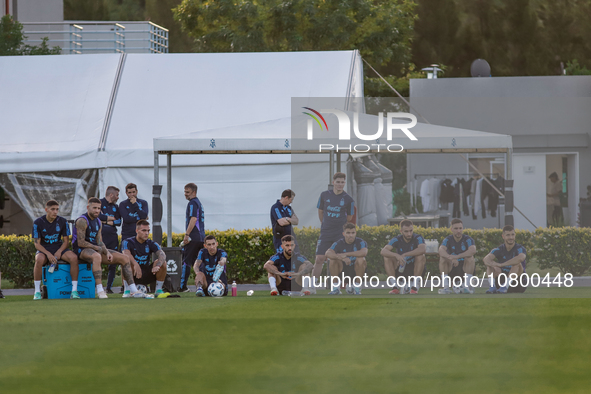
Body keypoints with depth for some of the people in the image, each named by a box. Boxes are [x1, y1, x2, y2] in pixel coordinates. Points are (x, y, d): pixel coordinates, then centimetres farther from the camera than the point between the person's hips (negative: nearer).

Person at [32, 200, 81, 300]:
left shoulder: (62, 221, -1)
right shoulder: (38, 222, -7)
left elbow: (66, 241, 4)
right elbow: (37, 244, -8)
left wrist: (59, 252, -17)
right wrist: (48, 254, -24)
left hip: (59, 248, 2)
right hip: (44, 249, -2)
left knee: (74, 258, -28)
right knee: (39, 260, -38)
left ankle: (74, 290, -24)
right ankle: (37, 292, -28)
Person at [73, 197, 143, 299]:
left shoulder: (98, 222, 15)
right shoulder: (82, 221, -12)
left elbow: (99, 242, 14)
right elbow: (80, 243, -17)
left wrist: (107, 252, -6)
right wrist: (98, 248, -10)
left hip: (95, 249, 9)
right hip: (82, 250, -9)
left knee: (124, 258, -3)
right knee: (97, 257, -44)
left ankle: (133, 290, -5)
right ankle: (100, 290, -49)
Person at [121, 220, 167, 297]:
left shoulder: (151, 244, 1)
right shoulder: (127, 242, -7)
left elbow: (162, 255, -17)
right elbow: (126, 254, -30)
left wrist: (158, 266, -40)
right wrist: (136, 264, -49)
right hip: (133, 276, -3)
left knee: (163, 263, -18)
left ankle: (158, 290, -7)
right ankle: (127, 291, -24)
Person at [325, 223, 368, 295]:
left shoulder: (360, 242, -10)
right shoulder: (339, 243, -7)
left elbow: (364, 252, -34)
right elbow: (328, 253, -27)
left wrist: (346, 254, -36)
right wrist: (342, 258, -44)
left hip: (356, 271, -1)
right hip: (343, 271, 1)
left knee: (361, 260, -31)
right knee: (333, 260, -25)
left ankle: (357, 287, -17)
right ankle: (336, 288, -17)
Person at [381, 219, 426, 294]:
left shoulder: (418, 238, -12)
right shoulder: (397, 240, -7)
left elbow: (423, 249, -36)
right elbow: (383, 251, -23)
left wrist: (404, 255, -39)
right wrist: (396, 255, -43)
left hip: (415, 269, -2)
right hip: (401, 269, 2)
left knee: (421, 257, -31)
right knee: (387, 258, -21)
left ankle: (415, 286, -25)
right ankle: (395, 287, -21)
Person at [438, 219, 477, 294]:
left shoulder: (467, 239, -9)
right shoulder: (448, 239, -4)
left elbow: (473, 250, -32)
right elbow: (441, 250, -27)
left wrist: (457, 256, -43)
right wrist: (451, 258, -47)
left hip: (465, 268, -1)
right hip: (451, 269, 1)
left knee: (470, 258, -29)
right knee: (442, 258, -24)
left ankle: (466, 287, -29)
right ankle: (446, 287, -28)